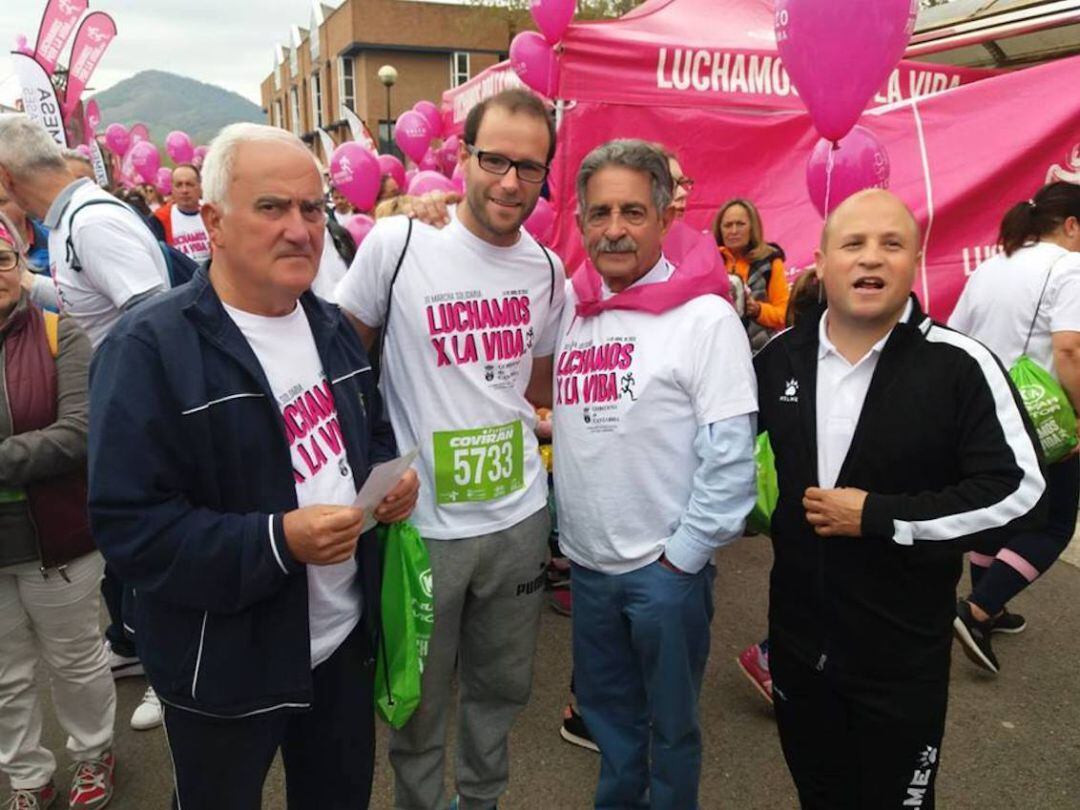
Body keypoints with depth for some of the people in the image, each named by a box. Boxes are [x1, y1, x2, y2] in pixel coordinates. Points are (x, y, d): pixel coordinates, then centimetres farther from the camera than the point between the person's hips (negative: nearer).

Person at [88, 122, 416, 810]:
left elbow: (373, 435, 17)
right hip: (226, 673, -6)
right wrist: (277, 541, -31)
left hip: (344, 640, 6)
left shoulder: (332, 327, 5)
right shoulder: (149, 349, -18)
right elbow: (127, 524, -21)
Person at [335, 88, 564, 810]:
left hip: (521, 517, 4)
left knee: (503, 688, 23)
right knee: (420, 704, 15)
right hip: (424, 524, -4)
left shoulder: (547, 268, 2)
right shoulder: (398, 241, -12)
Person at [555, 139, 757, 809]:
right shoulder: (571, 308, 3)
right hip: (586, 560, 5)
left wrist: (683, 554, -12)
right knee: (605, 706, 23)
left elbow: (731, 457, -15)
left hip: (666, 565, -5)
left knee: (670, 724, 13)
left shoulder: (705, 317, -14)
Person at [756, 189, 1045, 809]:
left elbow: (1018, 492, -18)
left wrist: (878, 517, -21)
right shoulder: (779, 358, 0)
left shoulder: (960, 366, -15)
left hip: (903, 655, -4)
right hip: (797, 637, 4)